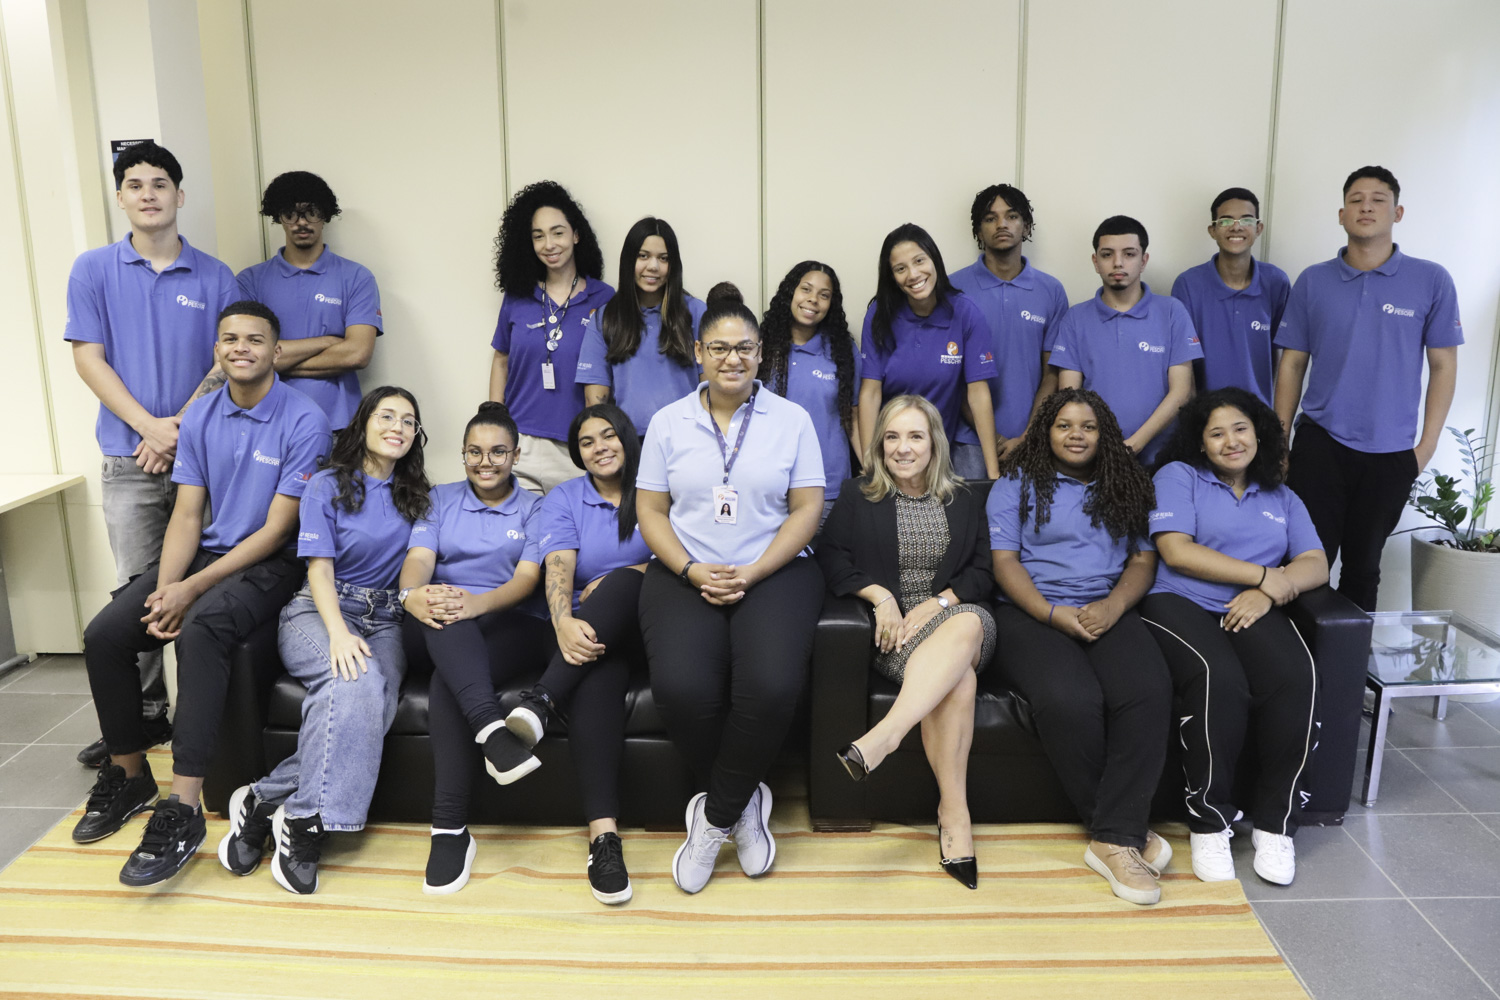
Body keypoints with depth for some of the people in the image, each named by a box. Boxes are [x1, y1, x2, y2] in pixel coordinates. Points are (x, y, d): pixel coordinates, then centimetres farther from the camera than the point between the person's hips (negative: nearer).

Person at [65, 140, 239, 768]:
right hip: (129, 460, 0)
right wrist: (150, 426, -12)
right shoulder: (93, 270, 5)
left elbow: (226, 366, 2)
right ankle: (143, 715, 14)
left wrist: (180, 428, -11)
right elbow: (89, 359, 0)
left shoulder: (215, 278, 5)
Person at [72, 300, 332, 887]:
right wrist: (164, 589, -13)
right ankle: (128, 777, 11)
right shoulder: (200, 419, 7)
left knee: (201, 628, -35)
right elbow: (188, 515, 5)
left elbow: (277, 529, -14)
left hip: (271, 563, -6)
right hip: (208, 552, 6)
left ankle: (182, 811, -31)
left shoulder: (303, 421, -12)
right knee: (104, 634, -12)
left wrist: (192, 589, -18)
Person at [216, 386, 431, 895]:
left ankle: (266, 800, -25)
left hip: (384, 619, 3)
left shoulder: (415, 494, 17)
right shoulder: (327, 486, 4)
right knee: (356, 683, -37)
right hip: (318, 611, -3)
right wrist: (339, 633, -21)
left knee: (375, 700, -32)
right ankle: (306, 819, -29)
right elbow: (320, 570, -5)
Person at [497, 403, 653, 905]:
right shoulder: (562, 500, 14)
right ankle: (602, 835, -44)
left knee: (622, 580, -34)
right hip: (593, 634, 0)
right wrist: (564, 622, -27)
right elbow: (559, 569, -5)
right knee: (595, 676, -35)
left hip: (647, 624, 0)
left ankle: (542, 698, -40)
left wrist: (619, 581, -14)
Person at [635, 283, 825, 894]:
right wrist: (693, 571, -10)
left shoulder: (792, 420, 8)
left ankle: (714, 818, -7)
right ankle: (742, 803, 1)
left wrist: (752, 574, -11)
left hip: (774, 571, 0)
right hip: (685, 574, 1)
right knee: (682, 689, -28)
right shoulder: (668, 422, 11)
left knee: (772, 686, -30)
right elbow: (650, 509, 7)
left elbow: (806, 508, 3)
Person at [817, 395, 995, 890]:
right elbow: (831, 555, 2)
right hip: (893, 630, -2)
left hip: (956, 615, 2)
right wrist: (880, 594, -14)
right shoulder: (858, 498, 14)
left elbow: (983, 572, 11)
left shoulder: (963, 501, 19)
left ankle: (882, 737, -52)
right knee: (958, 674, -36)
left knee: (968, 624, -39)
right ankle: (954, 813, -40)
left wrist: (936, 602, -8)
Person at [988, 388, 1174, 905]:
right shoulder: (1017, 485, 12)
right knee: (1070, 700, -33)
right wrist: (1055, 614, -11)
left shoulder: (1123, 488, 23)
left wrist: (1114, 606, -6)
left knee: (1150, 691, -30)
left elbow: (1143, 559, 15)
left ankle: (1114, 840, -27)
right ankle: (1127, 828, -13)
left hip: (1108, 613, 3)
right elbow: (1004, 561, 2)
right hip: (1031, 613, -3)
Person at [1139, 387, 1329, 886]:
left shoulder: (1282, 499, 26)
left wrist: (1271, 593, -10)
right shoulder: (1178, 476, 13)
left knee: (1297, 679, -30)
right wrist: (1268, 574, -3)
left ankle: (1274, 822, -14)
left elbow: (1316, 564, 12)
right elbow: (1176, 551, -3)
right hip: (1179, 604, -3)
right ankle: (1208, 821, -18)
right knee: (1219, 678, -35)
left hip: (1253, 612, 4)